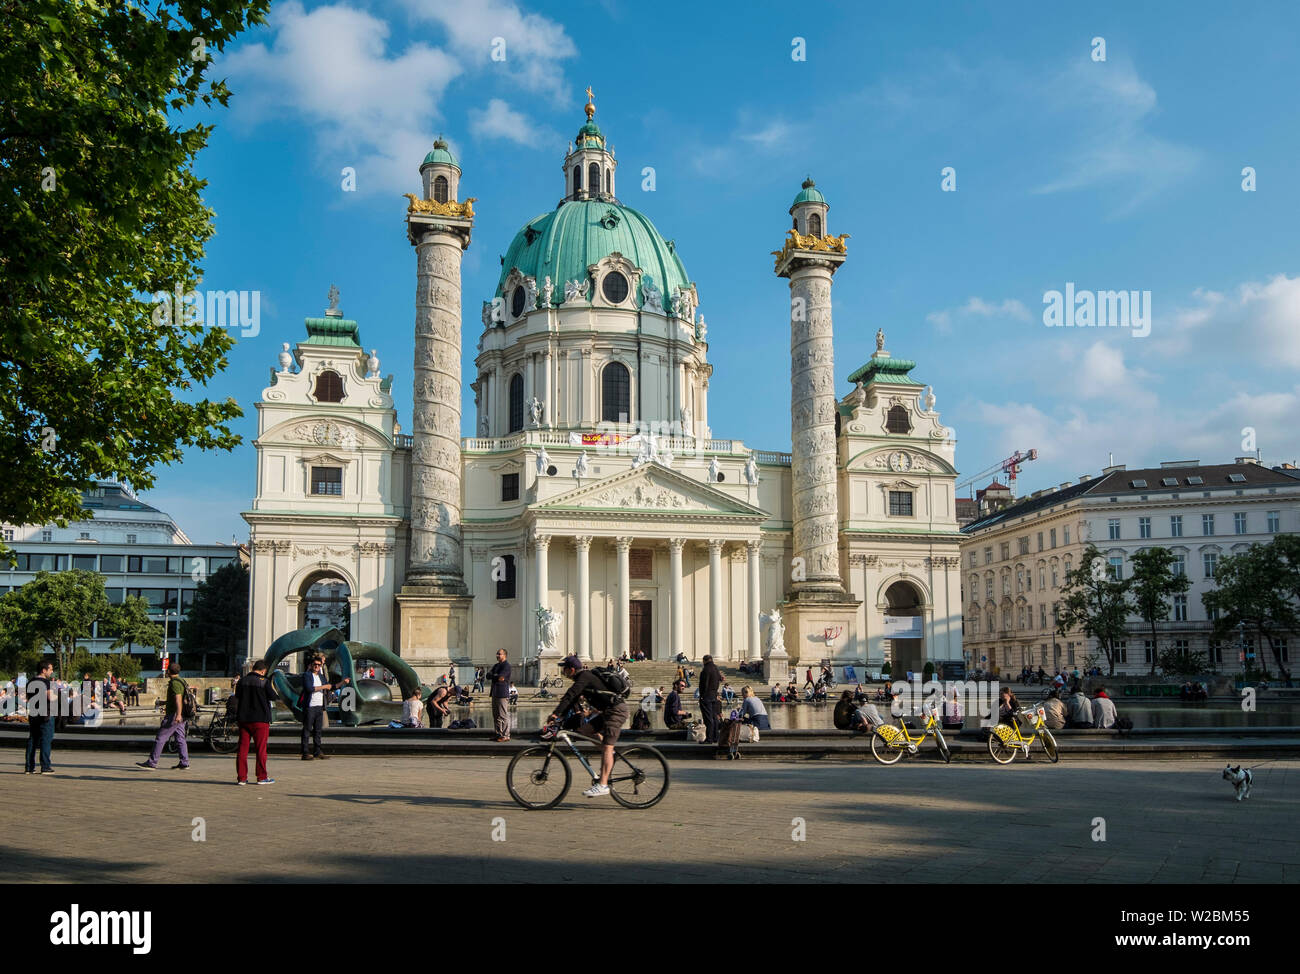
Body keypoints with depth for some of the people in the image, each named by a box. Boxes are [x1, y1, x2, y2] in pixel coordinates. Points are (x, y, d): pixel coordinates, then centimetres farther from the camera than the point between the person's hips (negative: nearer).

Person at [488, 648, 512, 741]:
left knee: (504, 715, -7)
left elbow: (500, 677, -17)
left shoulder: (506, 666, -7)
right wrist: (497, 677, -7)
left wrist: (492, 676, 0)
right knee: (496, 715, 11)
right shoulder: (496, 665, 20)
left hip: (503, 694, -9)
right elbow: (488, 676, 10)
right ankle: (499, 734, 18)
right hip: (495, 693, 9)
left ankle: (505, 735, -5)